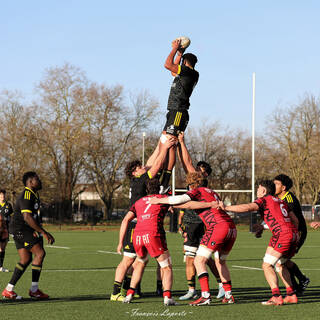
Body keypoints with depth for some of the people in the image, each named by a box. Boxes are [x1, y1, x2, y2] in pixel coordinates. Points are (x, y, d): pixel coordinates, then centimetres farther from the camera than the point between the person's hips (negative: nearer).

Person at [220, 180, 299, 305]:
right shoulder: (281, 201, 26)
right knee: (279, 264, 23)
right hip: (293, 233, 8)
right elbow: (295, 219, 25)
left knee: (267, 265, -5)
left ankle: (276, 296, -18)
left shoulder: (264, 200, 3)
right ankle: (291, 295, 18)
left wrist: (226, 207, -11)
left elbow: (247, 207, -14)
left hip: (282, 233, -8)